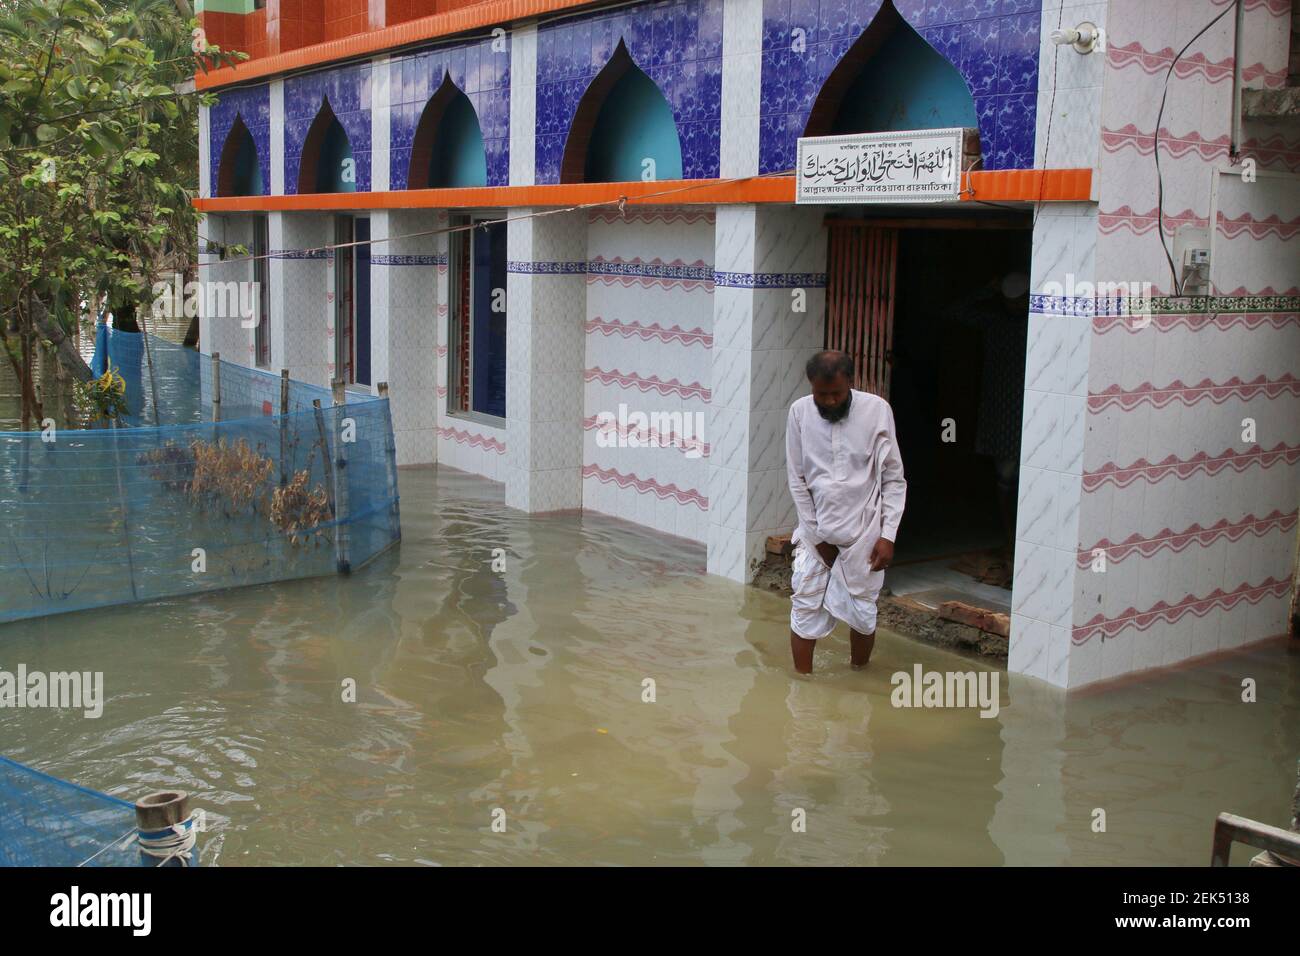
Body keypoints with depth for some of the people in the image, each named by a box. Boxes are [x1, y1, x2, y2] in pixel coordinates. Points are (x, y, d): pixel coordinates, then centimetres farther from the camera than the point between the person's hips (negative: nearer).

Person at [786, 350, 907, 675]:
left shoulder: (877, 410, -10)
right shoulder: (799, 411, -6)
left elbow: (893, 478, -5)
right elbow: (796, 479, -2)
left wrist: (887, 535, -11)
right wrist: (817, 535, -4)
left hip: (863, 532, -1)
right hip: (815, 531, 1)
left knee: (861, 614, 6)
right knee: (805, 611, 0)